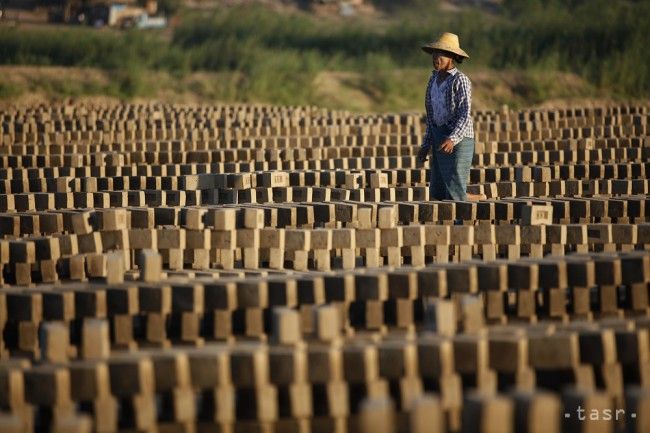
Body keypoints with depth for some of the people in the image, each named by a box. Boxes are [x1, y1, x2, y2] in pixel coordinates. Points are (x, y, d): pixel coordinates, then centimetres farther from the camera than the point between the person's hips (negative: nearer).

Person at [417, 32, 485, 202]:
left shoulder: (460, 80, -13)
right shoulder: (434, 79, 12)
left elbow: (465, 115, -21)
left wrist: (452, 139, -36)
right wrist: (426, 145, 16)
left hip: (457, 141, -8)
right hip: (440, 140, 8)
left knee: (454, 198, -10)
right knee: (436, 198, 8)